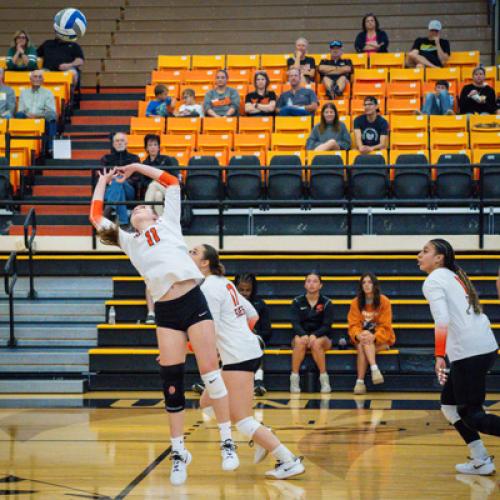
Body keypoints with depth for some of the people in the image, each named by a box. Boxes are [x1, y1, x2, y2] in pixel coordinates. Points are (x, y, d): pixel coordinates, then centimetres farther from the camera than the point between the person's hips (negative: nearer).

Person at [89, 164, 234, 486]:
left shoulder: (167, 224, 19)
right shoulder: (129, 241, 23)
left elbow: (172, 182, 21)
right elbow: (96, 217, 23)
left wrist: (134, 167, 26)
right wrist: (103, 181, 31)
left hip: (193, 302, -2)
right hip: (165, 312, 2)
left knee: (211, 373, -7)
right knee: (171, 384, 0)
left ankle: (227, 441, -1)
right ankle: (179, 452, 9)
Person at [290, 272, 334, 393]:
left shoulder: (326, 303, 1)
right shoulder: (297, 302, 4)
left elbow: (327, 325, -8)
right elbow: (295, 323, -8)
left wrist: (314, 335, -27)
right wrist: (303, 335, -29)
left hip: (322, 337, -1)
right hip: (302, 335, 1)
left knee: (316, 343, -36)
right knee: (299, 341, -35)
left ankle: (324, 378, -29)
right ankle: (294, 378, -31)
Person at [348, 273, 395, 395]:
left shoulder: (384, 301, -5)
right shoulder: (356, 303, 2)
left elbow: (385, 326, -9)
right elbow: (353, 324, -3)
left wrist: (374, 337, -28)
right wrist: (358, 335, -26)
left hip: (381, 340, -2)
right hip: (361, 338, 2)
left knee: (363, 346, -32)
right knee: (361, 346, -33)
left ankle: (360, 382, -40)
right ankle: (374, 369, -45)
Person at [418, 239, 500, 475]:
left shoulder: (433, 281, -5)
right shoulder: (455, 277, 21)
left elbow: (442, 321, -18)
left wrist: (440, 357, -20)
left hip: (468, 353, -9)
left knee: (471, 415, -3)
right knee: (449, 404, 16)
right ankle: (480, 460, 16)